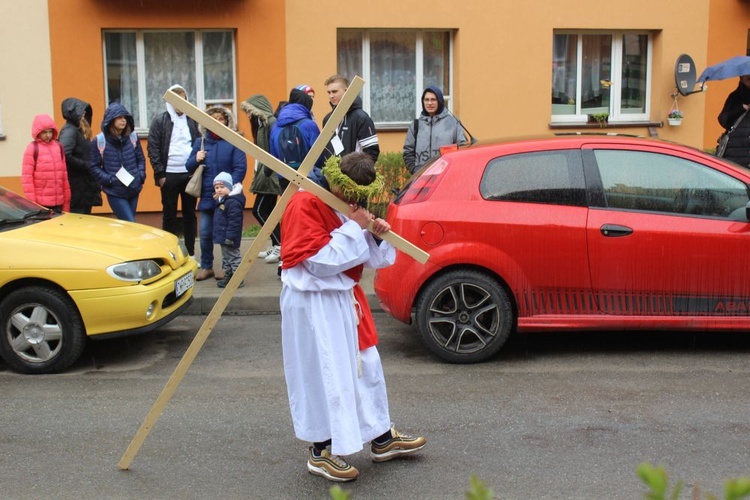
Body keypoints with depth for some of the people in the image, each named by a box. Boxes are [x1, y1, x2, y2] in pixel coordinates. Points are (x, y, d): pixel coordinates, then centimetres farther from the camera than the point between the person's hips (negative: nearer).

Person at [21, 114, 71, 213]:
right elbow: (26, 177, -7)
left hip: (58, 202, 5)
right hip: (40, 203, -5)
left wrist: (66, 200, 12)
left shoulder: (58, 147, 12)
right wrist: (31, 202, -12)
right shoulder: (32, 148, -4)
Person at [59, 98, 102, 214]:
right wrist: (86, 165, -15)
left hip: (86, 186, 9)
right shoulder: (69, 131, -11)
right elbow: (65, 156, -23)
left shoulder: (79, 131, 16)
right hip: (76, 187, -9)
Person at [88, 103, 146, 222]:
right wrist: (109, 179, -14)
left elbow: (141, 159, 14)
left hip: (134, 190, 5)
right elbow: (93, 166, -3)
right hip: (115, 192, -4)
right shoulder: (100, 140, -7)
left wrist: (141, 175, -2)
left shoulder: (132, 136, 4)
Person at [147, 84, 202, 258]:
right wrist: (160, 174, -9)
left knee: (190, 215, 7)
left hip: (190, 174, 3)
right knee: (169, 215, 5)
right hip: (169, 175, -2)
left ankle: (190, 254, 15)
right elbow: (153, 149, -2)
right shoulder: (159, 121, 1)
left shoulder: (192, 120, 10)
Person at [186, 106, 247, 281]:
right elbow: (189, 167, 11)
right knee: (205, 233, 5)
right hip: (207, 196, 4)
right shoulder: (200, 142, 8)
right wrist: (196, 160, -11)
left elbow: (240, 168, -10)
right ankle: (206, 267, 19)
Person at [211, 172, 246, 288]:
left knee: (233, 258, -3)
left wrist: (230, 237, -27)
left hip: (229, 238, -11)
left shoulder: (233, 202, -21)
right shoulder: (221, 200, 11)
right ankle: (228, 277, 28)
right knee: (226, 258, 18)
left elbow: (234, 222, -26)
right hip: (223, 238, 11)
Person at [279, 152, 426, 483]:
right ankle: (321, 452, 14)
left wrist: (378, 236, -7)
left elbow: (369, 260, 13)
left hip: (344, 298, 9)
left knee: (365, 366, 16)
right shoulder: (305, 204, -17)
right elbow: (321, 261, -24)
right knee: (325, 375, -2)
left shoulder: (346, 208, 9)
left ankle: (382, 439, 30)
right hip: (314, 304, -9)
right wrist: (355, 228, -21)